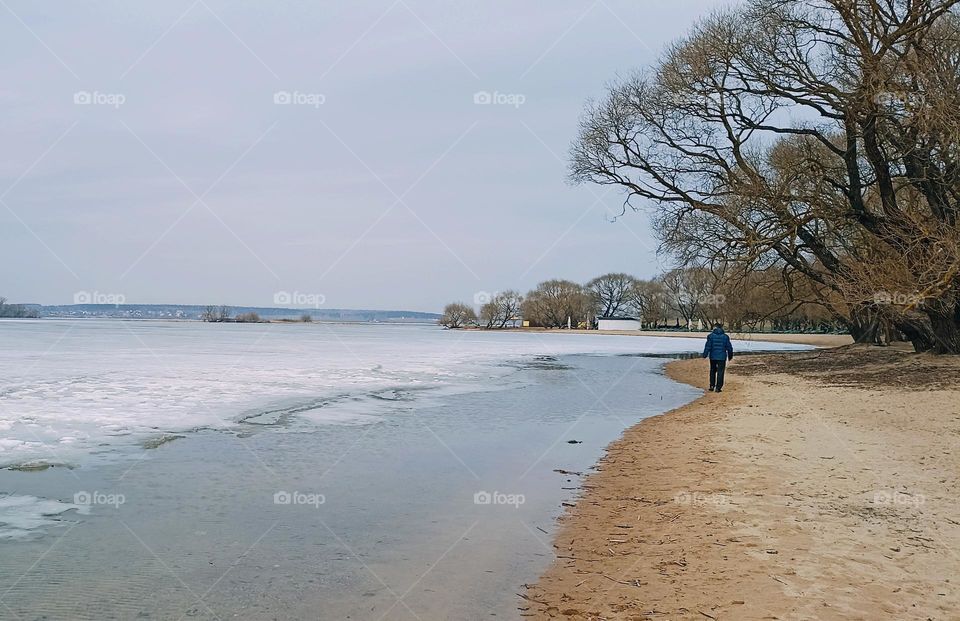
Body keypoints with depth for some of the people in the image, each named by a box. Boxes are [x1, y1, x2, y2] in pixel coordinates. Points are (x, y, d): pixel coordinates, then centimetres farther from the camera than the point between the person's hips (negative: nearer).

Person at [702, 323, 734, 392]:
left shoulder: (711, 336, -4)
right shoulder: (725, 337, 1)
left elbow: (708, 346, -8)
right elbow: (729, 347, 7)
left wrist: (705, 355, -4)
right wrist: (730, 356, 19)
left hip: (713, 356, 0)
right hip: (722, 357, 0)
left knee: (712, 371, 16)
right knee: (720, 372, 2)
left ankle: (712, 386, 15)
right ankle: (718, 387, -2)